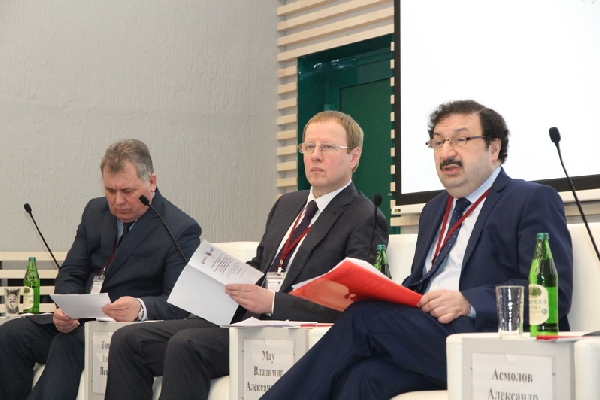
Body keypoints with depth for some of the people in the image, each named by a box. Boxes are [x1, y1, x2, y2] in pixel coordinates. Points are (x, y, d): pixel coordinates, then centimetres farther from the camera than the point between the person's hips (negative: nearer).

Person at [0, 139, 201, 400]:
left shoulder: (181, 230, -7)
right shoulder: (95, 211, 12)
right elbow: (71, 273, 12)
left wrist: (140, 308, -35)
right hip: (78, 320, 6)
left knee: (68, 343, -33)